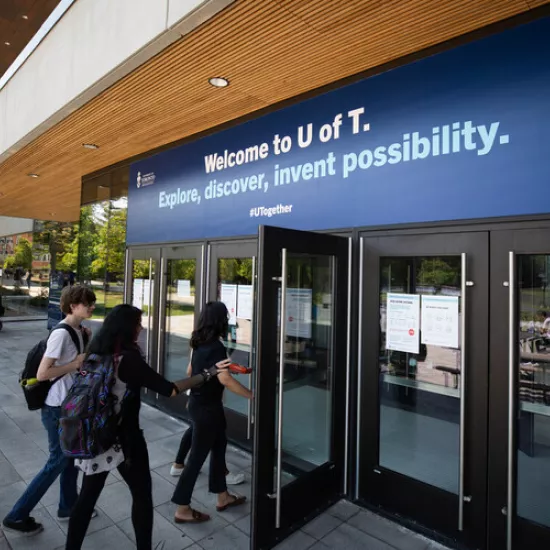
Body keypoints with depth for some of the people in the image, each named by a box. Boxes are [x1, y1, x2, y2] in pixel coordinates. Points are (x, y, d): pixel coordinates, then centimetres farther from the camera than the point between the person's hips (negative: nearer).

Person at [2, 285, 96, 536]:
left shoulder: (76, 330, 2)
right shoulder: (61, 334, -25)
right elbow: (42, 373, -27)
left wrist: (86, 341, -4)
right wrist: (77, 363, -22)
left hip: (69, 405, 9)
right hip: (57, 408, -9)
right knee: (57, 462, 6)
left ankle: (68, 507, 37)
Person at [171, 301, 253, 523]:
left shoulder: (199, 343, 3)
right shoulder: (215, 347, -24)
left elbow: (191, 371, 14)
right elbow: (225, 379, -34)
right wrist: (252, 395, -26)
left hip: (198, 401, 9)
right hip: (206, 407, -9)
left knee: (219, 446, 20)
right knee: (198, 455, 5)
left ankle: (223, 496, 34)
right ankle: (182, 509, 21)